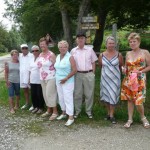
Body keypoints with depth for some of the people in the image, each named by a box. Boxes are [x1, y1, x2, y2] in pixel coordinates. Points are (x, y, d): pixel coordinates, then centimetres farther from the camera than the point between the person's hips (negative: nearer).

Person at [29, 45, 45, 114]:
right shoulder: (32, 59, 13)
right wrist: (29, 79, 16)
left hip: (40, 80, -7)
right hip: (33, 81, 7)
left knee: (40, 95, 1)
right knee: (33, 94, 10)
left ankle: (41, 107, 16)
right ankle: (35, 107, 26)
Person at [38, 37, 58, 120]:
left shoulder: (51, 55, -13)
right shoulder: (40, 55, 10)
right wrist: (41, 76, 15)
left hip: (51, 78, -8)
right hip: (42, 78, 8)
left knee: (51, 94, -6)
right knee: (46, 95, 14)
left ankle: (55, 112, 6)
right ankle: (49, 110, 27)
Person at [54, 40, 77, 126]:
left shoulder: (70, 57, -11)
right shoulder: (58, 57, 10)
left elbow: (74, 70, -16)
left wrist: (66, 78, -18)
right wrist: (57, 78, 10)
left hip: (68, 82, -7)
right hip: (58, 81, 7)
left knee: (68, 98, -7)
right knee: (61, 98, 14)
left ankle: (71, 117, -3)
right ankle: (64, 113, 30)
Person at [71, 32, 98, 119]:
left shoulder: (90, 50, 3)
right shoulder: (73, 51, 6)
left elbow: (93, 62, 6)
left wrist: (93, 74, 0)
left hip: (89, 74, -1)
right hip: (77, 74, 1)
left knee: (89, 94, 5)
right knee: (77, 94, 6)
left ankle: (89, 111, 17)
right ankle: (77, 111, 19)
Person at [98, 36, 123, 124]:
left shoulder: (119, 55, -7)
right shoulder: (102, 55, -2)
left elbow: (121, 66, 6)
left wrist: (115, 71, 10)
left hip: (115, 79, -2)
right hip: (105, 79, 2)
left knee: (113, 96, -1)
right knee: (106, 96, 10)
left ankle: (112, 115, 10)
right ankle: (109, 113, 27)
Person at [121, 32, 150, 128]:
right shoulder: (128, 54, 9)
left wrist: (141, 71, -16)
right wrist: (124, 69, -3)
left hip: (140, 80, -4)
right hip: (128, 80, 4)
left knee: (138, 102, -7)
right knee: (130, 100, 9)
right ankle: (130, 119, 22)